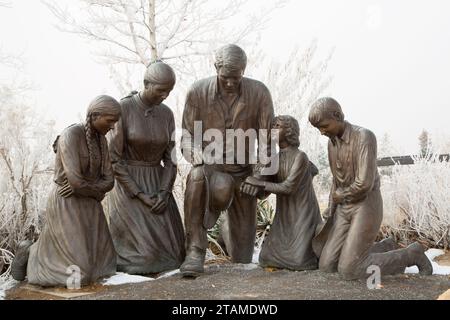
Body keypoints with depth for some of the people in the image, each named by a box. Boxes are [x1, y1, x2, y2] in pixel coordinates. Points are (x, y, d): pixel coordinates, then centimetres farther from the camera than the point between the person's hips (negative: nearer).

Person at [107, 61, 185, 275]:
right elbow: (114, 160, -14)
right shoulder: (122, 109, -14)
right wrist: (140, 196, -17)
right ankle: (108, 251, 10)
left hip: (157, 185, 5)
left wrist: (164, 194, -12)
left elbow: (170, 158, 3)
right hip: (127, 186, -5)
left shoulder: (166, 114, 2)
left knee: (170, 253, 2)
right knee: (146, 253, -13)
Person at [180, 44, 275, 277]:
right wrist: (204, 162, -27)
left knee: (242, 257, 6)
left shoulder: (259, 92, -11)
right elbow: (187, 137, -8)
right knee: (197, 177, -42)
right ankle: (195, 251, -28)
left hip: (243, 173, 1)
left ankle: (227, 229, 44)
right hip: (210, 169, -1)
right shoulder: (198, 92, -11)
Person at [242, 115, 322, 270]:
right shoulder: (276, 157, 5)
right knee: (266, 258, -4)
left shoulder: (300, 157, -17)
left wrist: (258, 182, -20)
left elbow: (288, 188, -22)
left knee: (299, 263, -12)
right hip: (284, 218, 6)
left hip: (303, 216, -6)